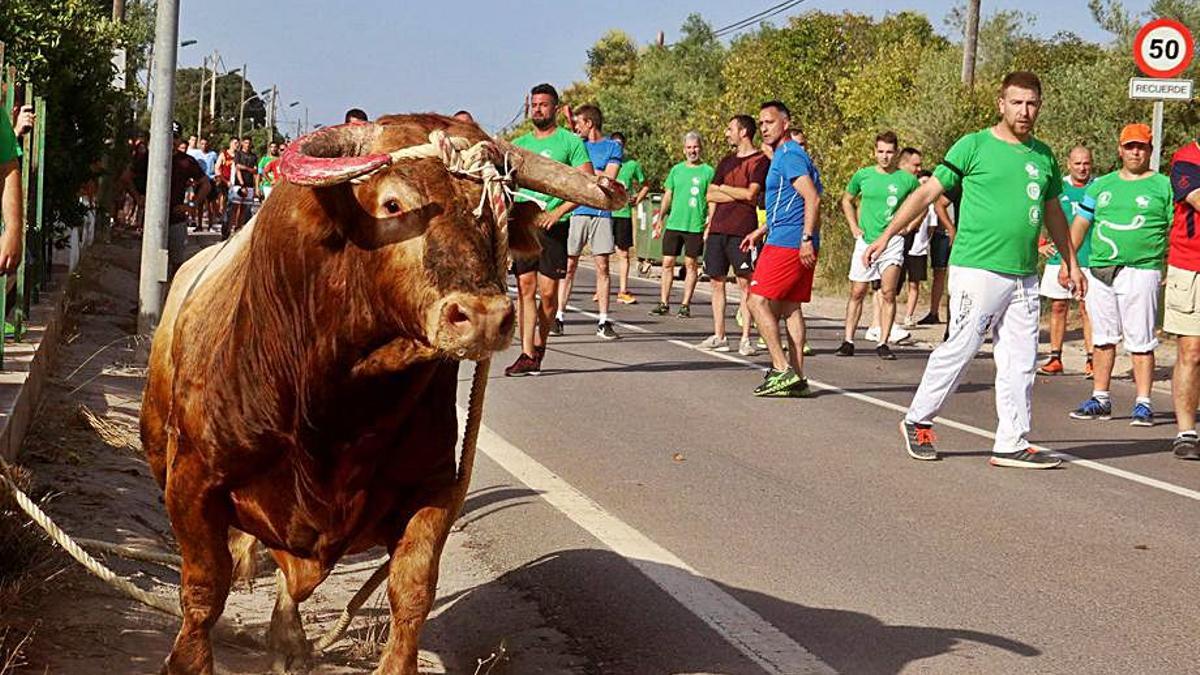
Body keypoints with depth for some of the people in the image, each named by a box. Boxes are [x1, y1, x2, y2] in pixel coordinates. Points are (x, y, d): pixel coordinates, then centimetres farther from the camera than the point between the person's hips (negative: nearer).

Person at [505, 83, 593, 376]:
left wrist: (557, 212, -14)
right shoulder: (519, 144, 15)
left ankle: (540, 345, 19)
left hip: (553, 226, -3)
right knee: (525, 289, -4)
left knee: (548, 292, -2)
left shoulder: (571, 142, 1)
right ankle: (527, 356, -5)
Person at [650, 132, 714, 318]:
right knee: (667, 263, 3)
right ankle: (664, 304, 9)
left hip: (695, 226, -3)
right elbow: (667, 196, 16)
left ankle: (685, 305, 7)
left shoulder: (708, 171, 1)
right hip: (673, 224, 3)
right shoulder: (676, 170, 12)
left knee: (691, 265, 2)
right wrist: (660, 219, 10)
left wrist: (710, 225, -8)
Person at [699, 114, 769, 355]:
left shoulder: (760, 160, -2)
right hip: (717, 229, 7)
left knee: (745, 283, -6)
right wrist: (738, 195, -3)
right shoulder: (727, 161, 19)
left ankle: (746, 338, -5)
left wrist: (724, 189, 1)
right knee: (717, 281, 7)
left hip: (742, 231, -7)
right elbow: (710, 195, 12)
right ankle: (719, 336, 12)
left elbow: (750, 194, -13)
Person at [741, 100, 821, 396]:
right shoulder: (782, 156, 21)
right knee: (790, 307, 9)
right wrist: (760, 232, 31)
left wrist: (807, 239, -27)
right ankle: (796, 377, 8)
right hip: (792, 243, 10)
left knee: (758, 301, -8)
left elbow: (812, 198, -21)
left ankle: (782, 369, -11)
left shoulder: (789, 156, -11)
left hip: (786, 243, -10)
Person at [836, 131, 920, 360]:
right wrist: (854, 226, 8)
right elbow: (847, 200, 20)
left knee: (888, 293, -8)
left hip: (892, 240, -2)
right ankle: (848, 341, 10)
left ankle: (883, 343, -3)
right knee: (857, 293, 4)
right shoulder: (862, 175, 4)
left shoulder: (907, 179, 0)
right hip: (865, 240, 2)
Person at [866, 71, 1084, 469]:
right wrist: (886, 235, -8)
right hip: (977, 269, -6)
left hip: (1024, 276, 6)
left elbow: (1053, 212, 27)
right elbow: (927, 192, -2)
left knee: (1021, 362, 4)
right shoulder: (974, 146, -2)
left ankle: (1012, 444, 9)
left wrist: (1071, 263, 28)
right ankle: (917, 421, 12)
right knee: (959, 349, -5)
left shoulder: (1043, 156, 15)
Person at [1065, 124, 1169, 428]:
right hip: (1099, 271, 4)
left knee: (1141, 342, -6)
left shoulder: (1164, 186, 5)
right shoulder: (1101, 185, 17)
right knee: (1103, 338, 9)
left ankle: (1143, 403, -1)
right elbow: (1080, 224, 18)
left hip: (1140, 271, -4)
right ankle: (1100, 400, 16)